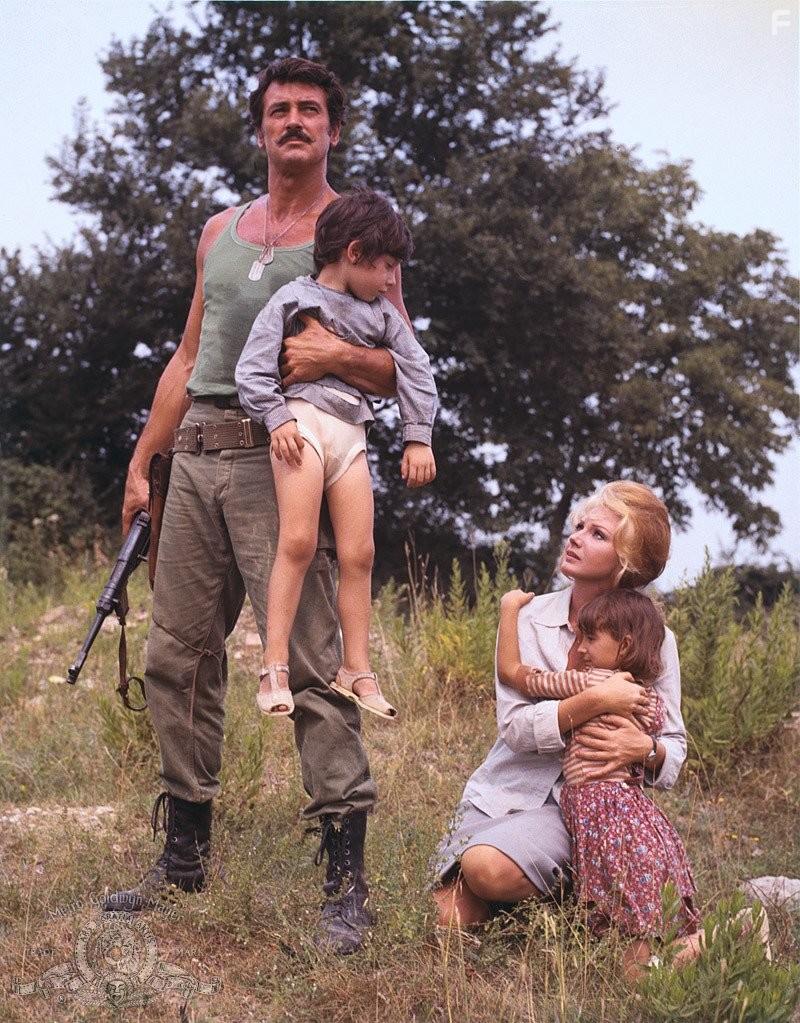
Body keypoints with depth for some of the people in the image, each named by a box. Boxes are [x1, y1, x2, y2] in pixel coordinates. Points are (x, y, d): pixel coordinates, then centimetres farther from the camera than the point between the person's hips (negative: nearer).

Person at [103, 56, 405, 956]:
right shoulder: (220, 232, 21)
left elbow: (398, 372, 3)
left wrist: (334, 355, -17)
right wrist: (142, 460, 18)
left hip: (282, 459, -6)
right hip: (198, 457, 6)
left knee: (308, 663, -13)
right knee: (177, 657, 7)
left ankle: (345, 883, -11)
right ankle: (184, 856, 20)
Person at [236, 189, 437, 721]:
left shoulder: (380, 312, 18)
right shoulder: (293, 298, 4)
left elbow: (417, 369, 18)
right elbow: (252, 368, -1)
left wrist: (419, 437, 9)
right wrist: (276, 419, -14)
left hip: (352, 433, 5)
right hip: (302, 418, -5)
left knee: (359, 554, -1)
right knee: (298, 542, -17)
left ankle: (357, 669, 6)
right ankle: (275, 667, -17)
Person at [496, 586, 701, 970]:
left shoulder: (589, 682, -9)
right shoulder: (650, 697, 13)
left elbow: (511, 671, 0)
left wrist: (510, 607, 12)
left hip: (596, 807, -9)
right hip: (637, 806, 9)